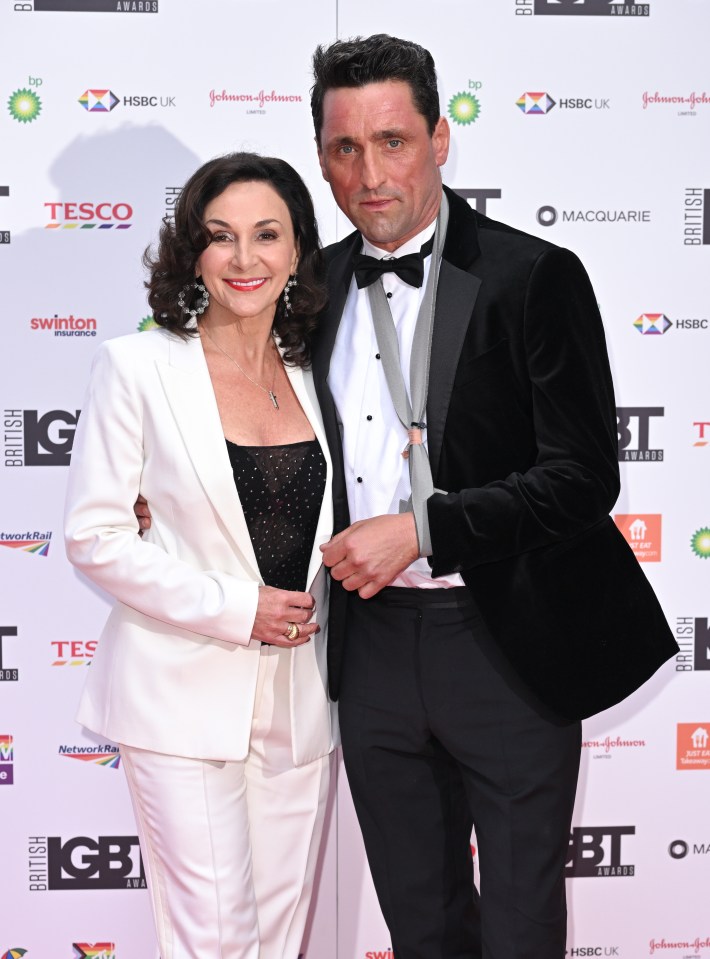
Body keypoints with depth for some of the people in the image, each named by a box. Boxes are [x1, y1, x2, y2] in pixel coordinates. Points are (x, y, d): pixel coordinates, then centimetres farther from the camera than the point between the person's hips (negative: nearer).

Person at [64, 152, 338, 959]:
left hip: (299, 698, 5)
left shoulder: (310, 373, 9)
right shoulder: (138, 365, -7)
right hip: (184, 695, -5)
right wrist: (236, 609, -15)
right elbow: (94, 537, -10)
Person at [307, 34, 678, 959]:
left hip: (505, 645, -5)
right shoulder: (316, 285, 6)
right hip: (373, 647, 5)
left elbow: (584, 478, -15)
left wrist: (422, 529, -21)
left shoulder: (537, 278, -11)